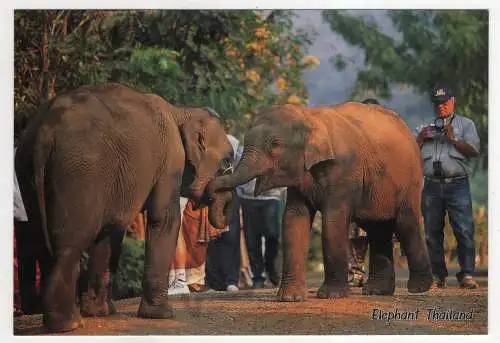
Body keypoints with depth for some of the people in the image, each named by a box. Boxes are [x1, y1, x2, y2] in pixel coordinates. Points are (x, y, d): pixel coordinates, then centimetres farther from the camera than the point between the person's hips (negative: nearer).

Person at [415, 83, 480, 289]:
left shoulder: (465, 124, 13)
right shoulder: (425, 127, 22)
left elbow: (474, 150, 0)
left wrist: (453, 139, -10)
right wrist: (420, 139, 1)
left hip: (457, 185, -3)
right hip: (432, 185, 3)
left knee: (465, 231, -11)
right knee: (432, 233, 2)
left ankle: (466, 275, -12)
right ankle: (438, 276, 8)